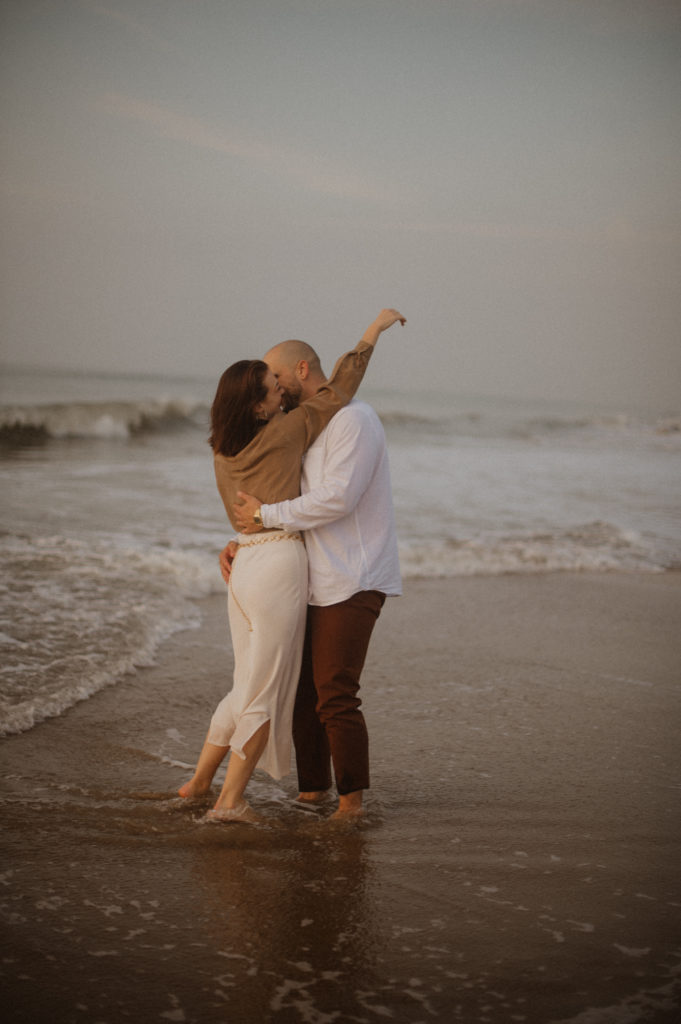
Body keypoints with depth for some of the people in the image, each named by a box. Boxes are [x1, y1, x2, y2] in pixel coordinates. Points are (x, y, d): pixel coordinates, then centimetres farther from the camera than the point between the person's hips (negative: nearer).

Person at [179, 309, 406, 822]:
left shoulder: (223, 451, 10)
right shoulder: (284, 433, -9)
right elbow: (337, 390, -2)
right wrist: (376, 328, 5)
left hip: (243, 565, 7)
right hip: (280, 565, -7)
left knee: (249, 685, 21)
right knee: (265, 692, 2)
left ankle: (199, 781, 28)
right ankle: (230, 799, 5)